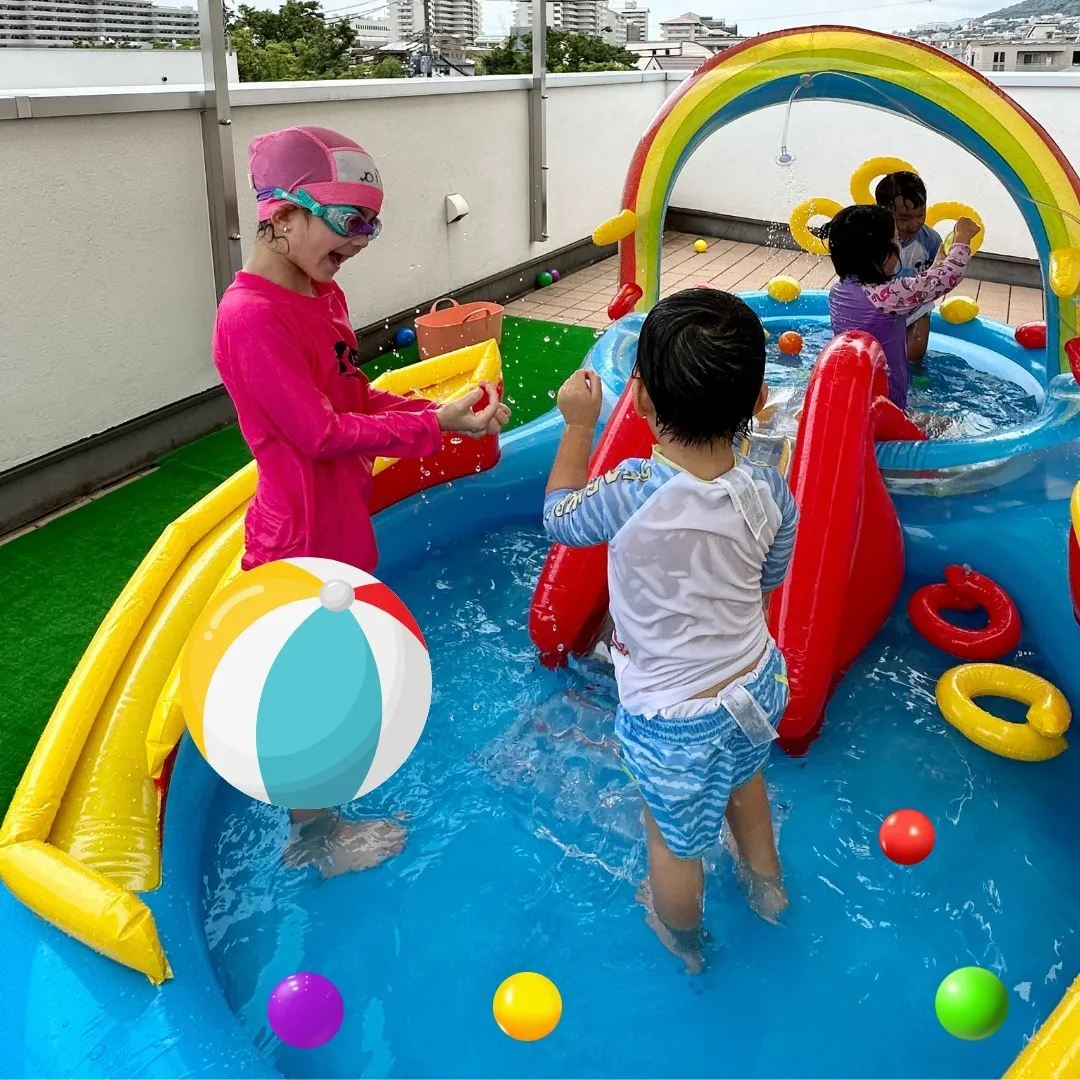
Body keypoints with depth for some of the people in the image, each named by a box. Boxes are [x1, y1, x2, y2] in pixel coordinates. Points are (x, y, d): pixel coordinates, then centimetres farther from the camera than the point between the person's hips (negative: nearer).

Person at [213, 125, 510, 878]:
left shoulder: (324, 294, 3)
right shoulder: (253, 317, -25)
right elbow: (322, 434, -25)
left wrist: (441, 409, -6)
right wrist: (434, 426, -24)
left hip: (338, 517, 9)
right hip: (302, 534, -9)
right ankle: (314, 841, 32)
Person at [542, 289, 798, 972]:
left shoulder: (631, 495, -32)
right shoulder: (770, 492, -17)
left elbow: (560, 518, -10)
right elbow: (769, 583, 1)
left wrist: (579, 425, -1)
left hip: (673, 717, -4)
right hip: (757, 684, 5)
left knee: (674, 835, 24)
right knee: (741, 775, 37)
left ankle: (682, 939, 53)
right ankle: (766, 884, 63)